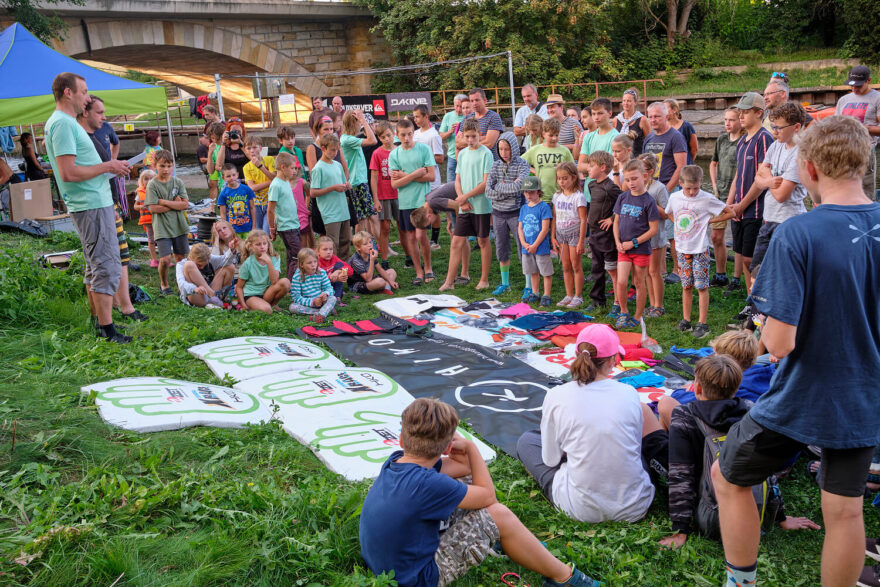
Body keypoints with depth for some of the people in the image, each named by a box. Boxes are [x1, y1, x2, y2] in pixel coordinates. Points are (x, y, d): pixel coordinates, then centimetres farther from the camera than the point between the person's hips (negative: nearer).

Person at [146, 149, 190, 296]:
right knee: (165, 259, -10)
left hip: (179, 226, 3)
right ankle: (164, 284, 14)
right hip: (162, 228, -3)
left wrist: (164, 202, -12)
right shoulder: (152, 185, -5)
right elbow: (152, 208, -13)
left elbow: (185, 204, -5)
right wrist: (175, 204, -11)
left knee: (180, 257, 9)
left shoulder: (178, 182, 4)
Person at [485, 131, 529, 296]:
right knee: (501, 250, 13)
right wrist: (510, 190, -13)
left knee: (524, 249, -2)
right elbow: (488, 191, -5)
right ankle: (505, 283, 27)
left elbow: (520, 186, -24)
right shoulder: (496, 166, 4)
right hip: (499, 213, 4)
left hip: (516, 212, -4)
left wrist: (499, 187, -13)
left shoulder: (522, 164, -7)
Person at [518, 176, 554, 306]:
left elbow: (545, 229, -14)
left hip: (541, 247, -6)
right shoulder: (524, 208, 10)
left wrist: (535, 245, -15)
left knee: (546, 272, 1)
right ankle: (535, 294, 27)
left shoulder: (544, 207, -10)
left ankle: (546, 296, 9)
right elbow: (520, 227, 10)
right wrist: (524, 243, -5)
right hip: (527, 248, 6)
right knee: (533, 272, 16)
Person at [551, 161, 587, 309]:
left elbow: (583, 220, -13)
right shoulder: (557, 196, 7)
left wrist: (581, 241, -15)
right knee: (566, 267, 10)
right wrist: (553, 237, 6)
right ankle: (569, 295, 18)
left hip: (574, 234, -6)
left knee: (576, 266, 1)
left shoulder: (578, 196, -12)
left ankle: (578, 297, 9)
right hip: (561, 235, 6)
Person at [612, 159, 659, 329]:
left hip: (641, 249, -3)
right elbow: (616, 221, 11)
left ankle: (638, 316, 20)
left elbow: (653, 229, -10)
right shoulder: (623, 197, 4)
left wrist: (633, 243, -13)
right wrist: (618, 242, -3)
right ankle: (623, 312, 14)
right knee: (621, 282, -6)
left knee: (639, 283, 7)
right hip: (623, 249, 3)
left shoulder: (648, 201, -10)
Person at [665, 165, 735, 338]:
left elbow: (730, 212, -4)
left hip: (700, 249, -4)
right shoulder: (674, 197, 1)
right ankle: (686, 321, 17)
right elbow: (669, 213, 23)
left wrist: (709, 221, -7)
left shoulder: (707, 199, -11)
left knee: (701, 286, -3)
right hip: (682, 248, 4)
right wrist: (677, 224, 6)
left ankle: (702, 324, 1)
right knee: (686, 286, 10)